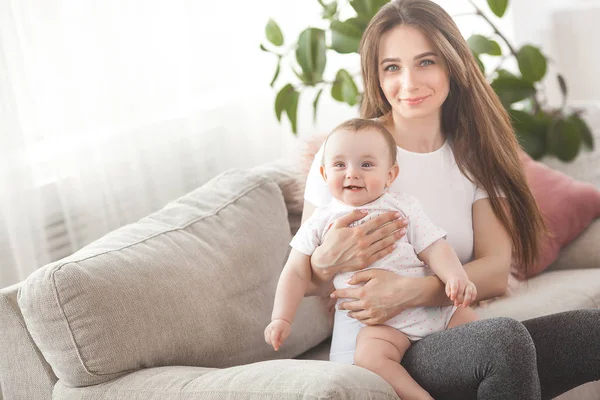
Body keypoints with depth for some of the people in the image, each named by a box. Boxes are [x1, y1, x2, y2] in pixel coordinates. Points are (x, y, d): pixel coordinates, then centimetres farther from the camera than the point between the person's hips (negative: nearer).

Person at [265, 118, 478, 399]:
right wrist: (281, 318, -1)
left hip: (427, 303, 3)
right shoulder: (322, 222, 5)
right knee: (369, 356, -31)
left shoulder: (403, 207, 7)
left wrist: (457, 277, -16)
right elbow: (296, 273, 9)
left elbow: (434, 249, 3)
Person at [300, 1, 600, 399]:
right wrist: (329, 260, -25)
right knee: (504, 339, -35)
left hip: (458, 333, 4)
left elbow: (497, 272, -5)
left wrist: (409, 291, -22)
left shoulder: (473, 154, 8)